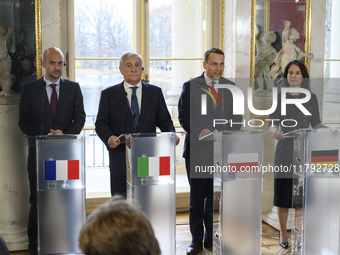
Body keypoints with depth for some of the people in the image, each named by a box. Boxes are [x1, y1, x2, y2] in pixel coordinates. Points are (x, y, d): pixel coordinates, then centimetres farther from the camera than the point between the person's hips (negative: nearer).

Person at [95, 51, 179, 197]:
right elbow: (101, 123, 3)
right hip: (121, 159, -1)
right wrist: (109, 137, -17)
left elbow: (164, 121, 11)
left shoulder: (155, 92, 12)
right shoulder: (109, 94, 8)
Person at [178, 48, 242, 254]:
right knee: (197, 197, 5)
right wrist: (198, 132, -19)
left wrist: (228, 133, -9)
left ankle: (212, 238, 20)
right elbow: (184, 116, -4)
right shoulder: (190, 86, 1)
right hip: (197, 150, -2)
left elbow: (237, 116, 9)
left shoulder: (231, 87, 11)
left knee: (216, 197, 8)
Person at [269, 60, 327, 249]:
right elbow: (273, 123, 1)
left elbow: (316, 123, 9)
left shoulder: (311, 98, 8)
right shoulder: (279, 97, 4)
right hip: (285, 150, -1)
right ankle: (283, 234, 12)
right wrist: (276, 131, -21)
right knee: (283, 192, 0)